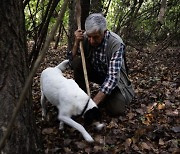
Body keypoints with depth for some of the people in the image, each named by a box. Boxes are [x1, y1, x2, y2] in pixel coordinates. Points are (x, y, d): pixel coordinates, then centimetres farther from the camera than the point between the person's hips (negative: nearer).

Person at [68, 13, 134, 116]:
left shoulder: (116, 43, -32)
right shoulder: (85, 37, -18)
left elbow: (112, 77, -36)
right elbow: (72, 61, -11)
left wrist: (94, 102, -43)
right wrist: (76, 43, -28)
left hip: (113, 78, -3)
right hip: (96, 72, 4)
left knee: (116, 109, -25)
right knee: (77, 62, -26)